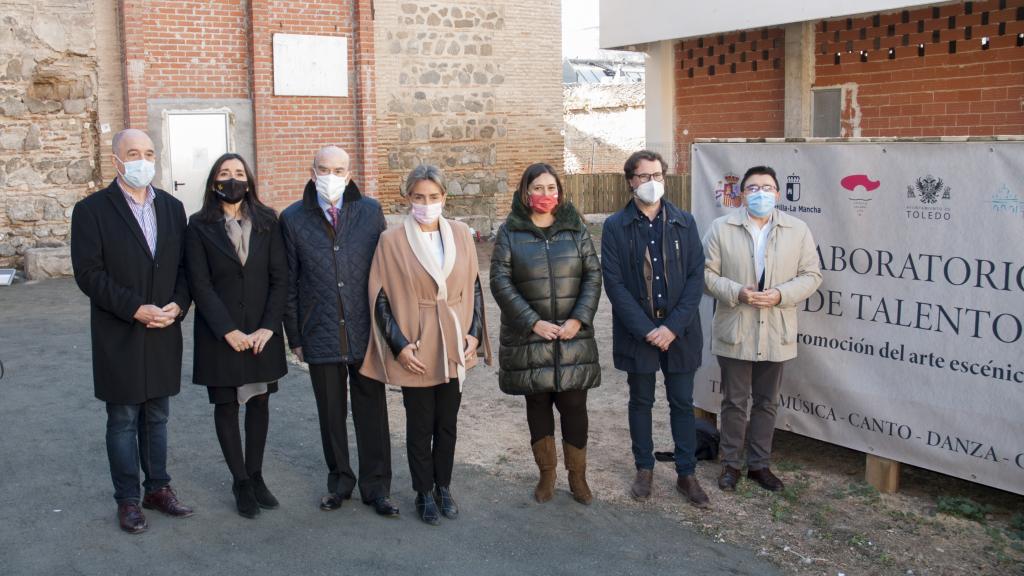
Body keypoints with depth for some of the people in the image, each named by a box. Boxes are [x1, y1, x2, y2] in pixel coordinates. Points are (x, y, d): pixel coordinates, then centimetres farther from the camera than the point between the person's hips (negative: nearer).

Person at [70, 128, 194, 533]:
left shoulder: (172, 207, 8)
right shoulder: (92, 210, -6)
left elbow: (184, 265, 7)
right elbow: (89, 273, -12)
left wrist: (178, 305, -11)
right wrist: (137, 310, -18)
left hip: (164, 333, 4)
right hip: (119, 337, -4)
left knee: (156, 417, 14)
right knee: (123, 420, 5)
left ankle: (158, 488, 25)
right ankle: (128, 500, 15)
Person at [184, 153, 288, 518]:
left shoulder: (266, 222, 2)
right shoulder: (200, 226, -3)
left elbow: (279, 278, -1)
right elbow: (200, 285, -8)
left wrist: (267, 327, -10)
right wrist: (229, 331, -15)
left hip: (262, 332, 2)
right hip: (220, 334, -2)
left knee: (259, 401, 8)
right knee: (226, 404, 5)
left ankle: (255, 474, 22)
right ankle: (240, 482, 16)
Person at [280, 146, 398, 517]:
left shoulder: (370, 211, 1)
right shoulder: (293, 219, 2)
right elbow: (289, 283, 4)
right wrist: (294, 336, 3)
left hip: (366, 332, 0)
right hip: (320, 334, 0)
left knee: (372, 412, 6)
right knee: (331, 415, 12)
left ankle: (375, 487, 19)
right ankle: (340, 482, 29)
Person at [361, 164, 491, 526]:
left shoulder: (461, 235, 2)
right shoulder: (392, 241, -7)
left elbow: (474, 287, 8)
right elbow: (380, 298, -5)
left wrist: (474, 333, 0)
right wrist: (399, 345, -10)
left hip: (454, 346, 3)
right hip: (415, 349, -3)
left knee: (447, 422, 13)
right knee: (420, 424, 9)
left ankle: (443, 487, 30)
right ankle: (424, 493, 24)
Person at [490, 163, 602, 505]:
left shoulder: (575, 229, 7)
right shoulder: (510, 232, 1)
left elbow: (593, 274, 3)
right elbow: (500, 281, -5)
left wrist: (579, 319, -9)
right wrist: (533, 322, -13)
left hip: (573, 336, 1)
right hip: (529, 338, -1)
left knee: (574, 405, 2)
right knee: (538, 403, 9)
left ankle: (577, 476, 17)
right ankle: (546, 474, 23)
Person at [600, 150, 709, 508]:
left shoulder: (684, 222, 2)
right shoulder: (615, 226, -3)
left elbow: (696, 277, -2)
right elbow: (613, 283, -8)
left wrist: (674, 327, -12)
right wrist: (645, 329, -14)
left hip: (679, 330, 1)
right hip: (636, 330, -1)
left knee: (682, 403, 8)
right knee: (641, 401, 12)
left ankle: (686, 474, 20)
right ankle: (644, 469, 27)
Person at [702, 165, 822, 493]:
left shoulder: (798, 230, 1)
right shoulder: (722, 228, -2)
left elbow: (810, 276, 1)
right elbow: (706, 273, -2)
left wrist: (780, 295, -15)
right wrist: (736, 293, -17)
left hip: (776, 333, 2)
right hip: (735, 332, -1)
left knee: (767, 403, 13)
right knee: (734, 402, 9)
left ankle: (759, 464, 27)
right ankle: (730, 463, 24)